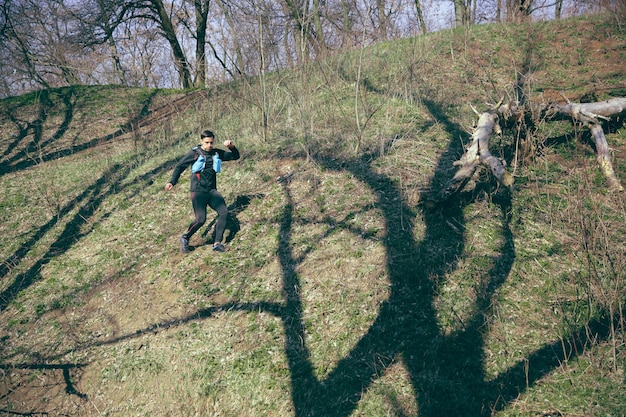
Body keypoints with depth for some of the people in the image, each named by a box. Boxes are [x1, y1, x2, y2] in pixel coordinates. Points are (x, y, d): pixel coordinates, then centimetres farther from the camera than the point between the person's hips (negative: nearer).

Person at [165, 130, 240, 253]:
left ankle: (217, 243, -2)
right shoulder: (194, 153, -2)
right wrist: (172, 182, -4)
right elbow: (180, 166, 4)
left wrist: (232, 146, -4)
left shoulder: (217, 153, 9)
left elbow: (235, 156, 16)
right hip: (198, 191, -5)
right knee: (200, 219, -15)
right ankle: (185, 238, 12)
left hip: (212, 191, 5)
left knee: (224, 212, -12)